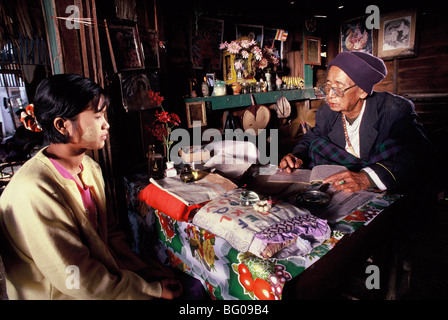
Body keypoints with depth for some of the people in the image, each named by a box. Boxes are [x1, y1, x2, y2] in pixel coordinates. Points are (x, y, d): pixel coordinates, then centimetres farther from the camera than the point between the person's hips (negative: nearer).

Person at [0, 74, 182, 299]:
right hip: (65, 294, -6)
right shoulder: (34, 191, -26)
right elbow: (79, 281, -23)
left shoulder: (89, 167, -1)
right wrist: (154, 290, -16)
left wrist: (145, 270, -6)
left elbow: (110, 231, 4)